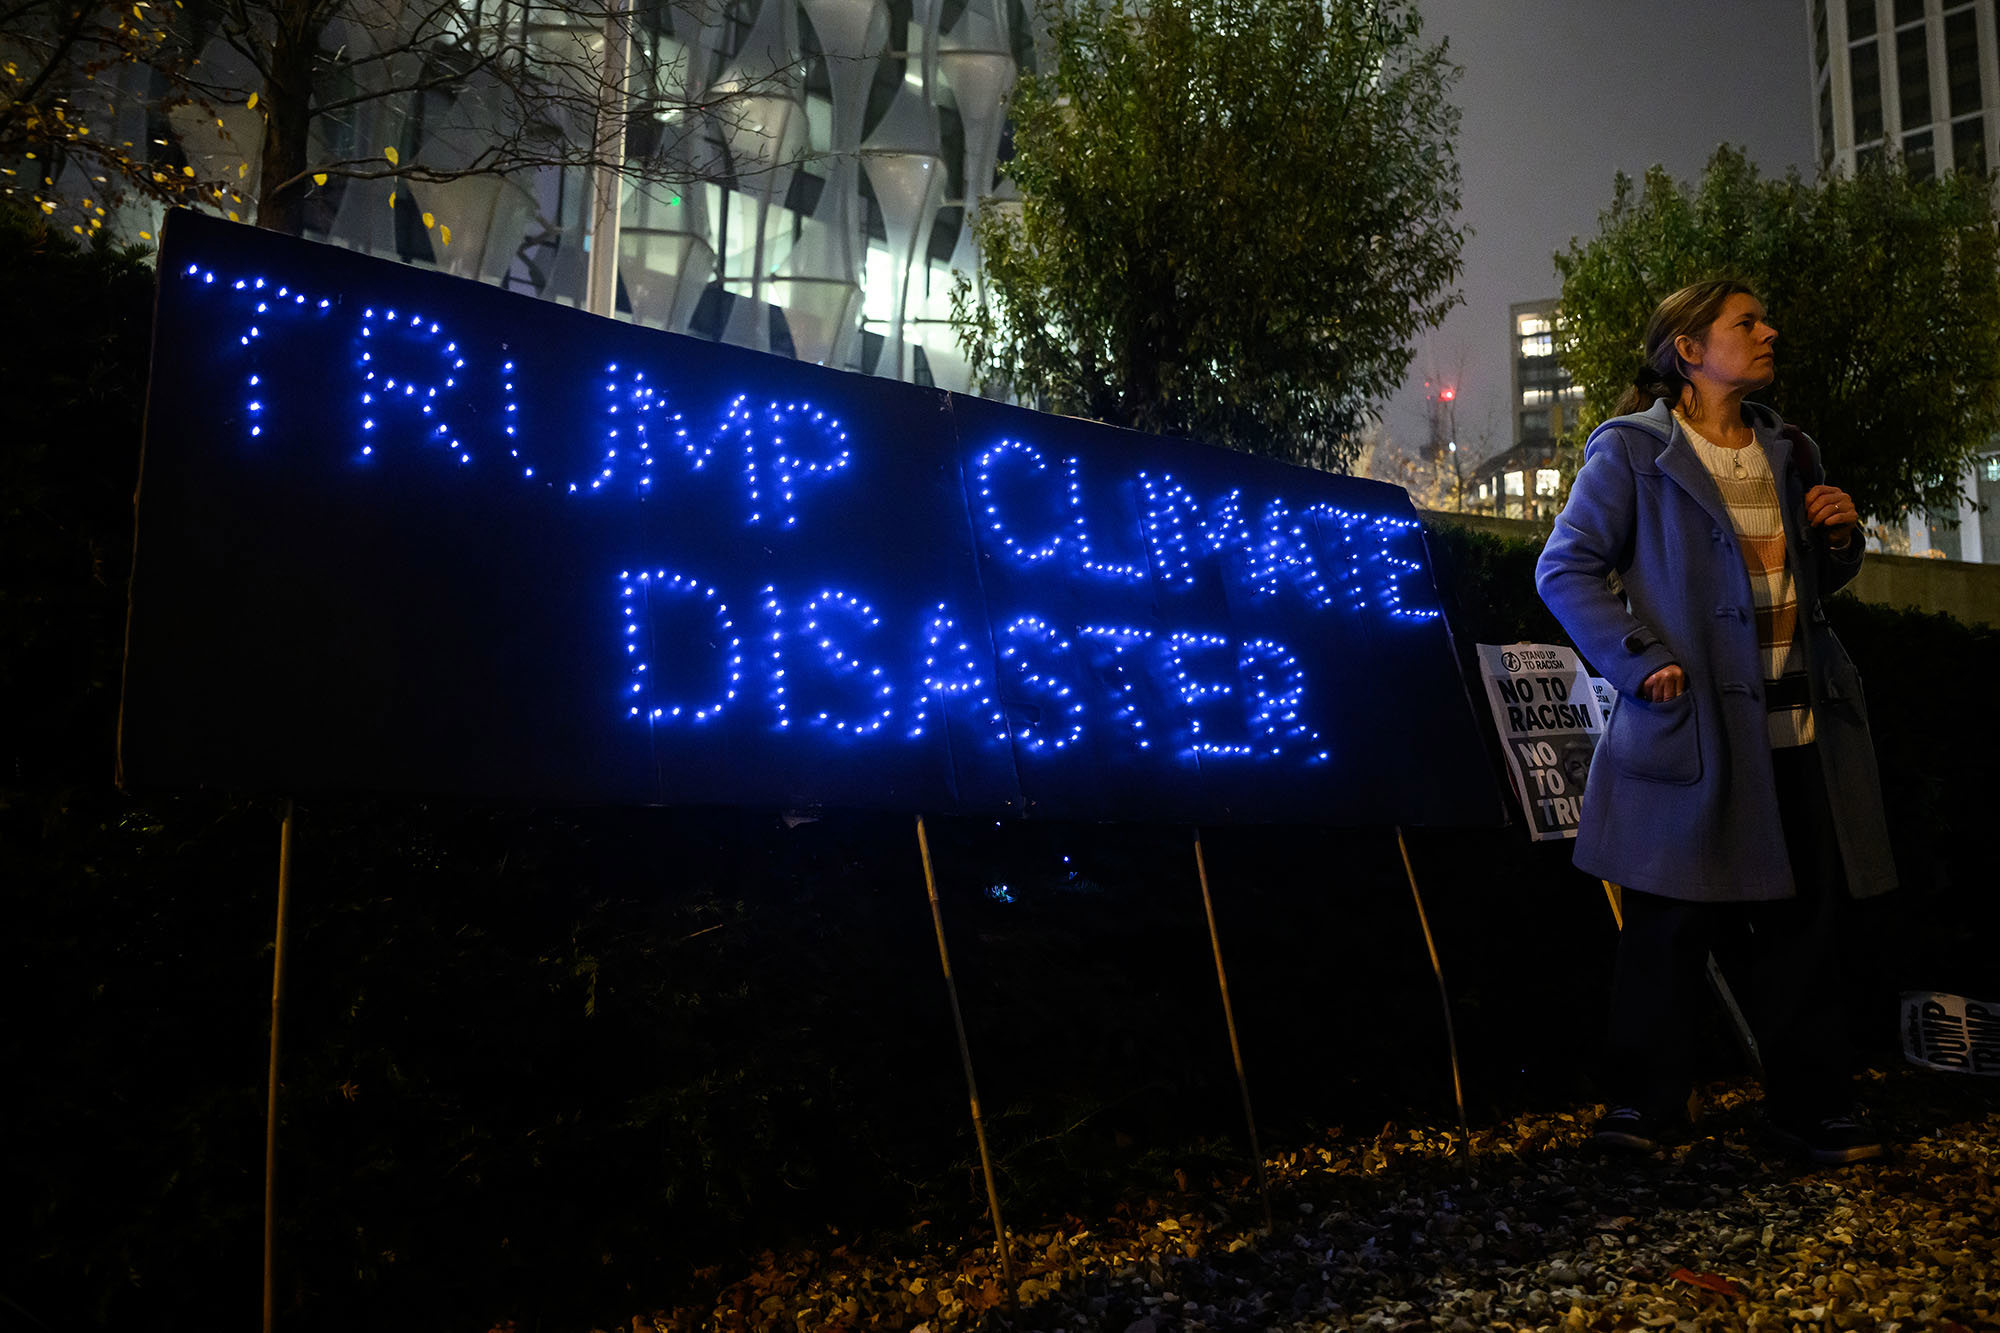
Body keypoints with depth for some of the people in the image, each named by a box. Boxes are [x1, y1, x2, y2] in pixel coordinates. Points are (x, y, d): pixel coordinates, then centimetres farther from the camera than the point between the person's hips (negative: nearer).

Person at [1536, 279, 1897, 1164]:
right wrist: (1639, 661, -16)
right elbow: (1565, 569, -8)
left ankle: (1811, 1104, 21)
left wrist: (1839, 538, 4)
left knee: (1803, 916, 8)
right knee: (1671, 921, 2)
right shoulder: (1631, 450, -3)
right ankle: (1647, 1101, 16)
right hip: (1694, 725, -6)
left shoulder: (1788, 452, 17)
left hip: (1799, 725, 6)